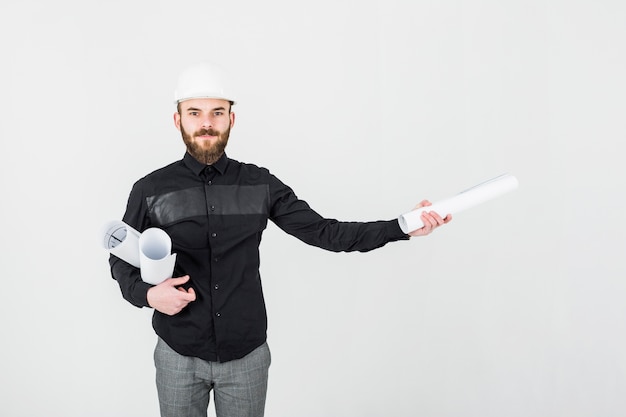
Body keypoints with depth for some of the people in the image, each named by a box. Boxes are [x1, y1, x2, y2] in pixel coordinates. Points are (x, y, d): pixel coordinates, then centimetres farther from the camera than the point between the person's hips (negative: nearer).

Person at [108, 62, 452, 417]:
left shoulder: (260, 185, -3)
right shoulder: (150, 191, -5)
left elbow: (322, 231, -4)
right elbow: (121, 258, 6)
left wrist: (402, 227, -12)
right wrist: (146, 294, -14)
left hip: (248, 355, 1)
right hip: (178, 356, 0)